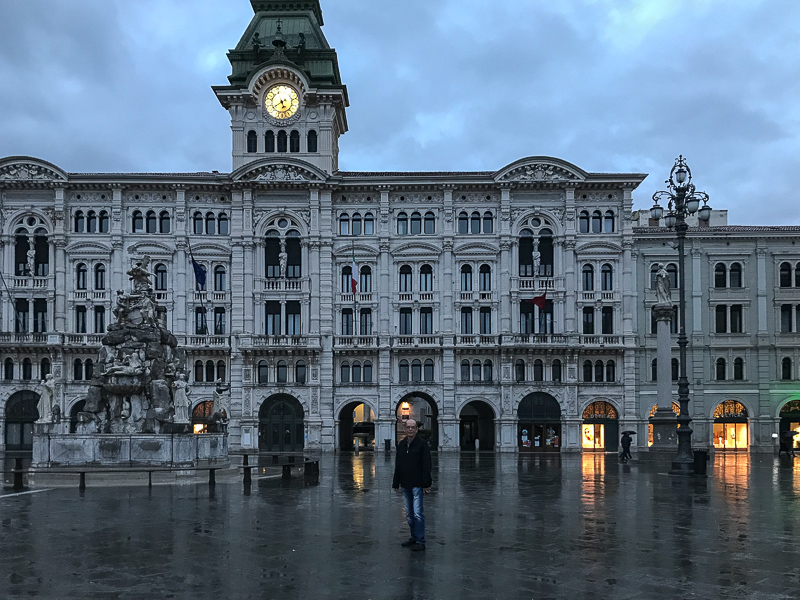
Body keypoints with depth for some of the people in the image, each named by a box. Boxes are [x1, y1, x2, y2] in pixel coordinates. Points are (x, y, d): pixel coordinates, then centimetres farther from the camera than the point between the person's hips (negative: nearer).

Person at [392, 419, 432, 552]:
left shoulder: (422, 444, -5)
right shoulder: (401, 445, 12)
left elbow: (426, 466, -8)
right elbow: (397, 466, 16)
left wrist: (426, 484, -13)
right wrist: (396, 483, 13)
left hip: (417, 485, -6)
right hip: (405, 485, 6)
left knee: (418, 514, -8)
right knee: (409, 514, 12)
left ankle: (420, 541, -4)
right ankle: (414, 538, 23)